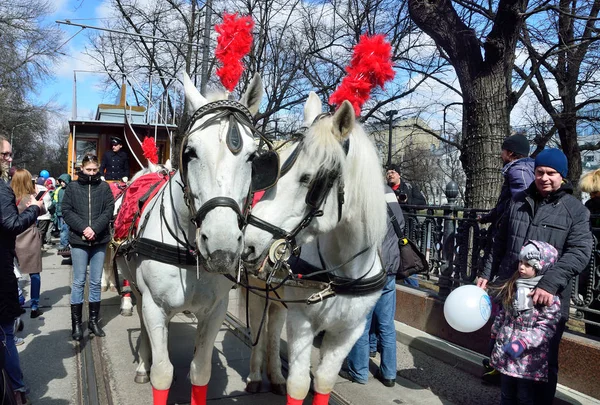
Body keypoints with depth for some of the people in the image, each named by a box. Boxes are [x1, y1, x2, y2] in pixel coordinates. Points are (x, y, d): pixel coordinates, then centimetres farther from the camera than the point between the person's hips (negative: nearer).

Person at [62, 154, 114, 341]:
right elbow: (66, 211, -2)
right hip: (78, 240, -1)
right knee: (79, 282, 4)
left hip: (99, 240, 1)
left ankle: (94, 320, 20)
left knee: (96, 282, 9)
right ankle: (76, 323, 13)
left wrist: (95, 229, -14)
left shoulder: (104, 187, 4)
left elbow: (109, 211, -2)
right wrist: (83, 228, -14)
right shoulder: (72, 187, 2)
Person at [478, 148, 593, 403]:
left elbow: (579, 252, -15)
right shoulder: (519, 201, 7)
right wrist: (487, 274, 11)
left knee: (544, 361, 10)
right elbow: (501, 243, 14)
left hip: (548, 301, -4)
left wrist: (550, 283, -26)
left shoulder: (575, 210, -4)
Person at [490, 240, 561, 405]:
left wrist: (523, 342, -27)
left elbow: (547, 327, -20)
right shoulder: (513, 286, 5)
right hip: (506, 353, 6)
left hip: (529, 358, -6)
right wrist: (495, 333, 19)